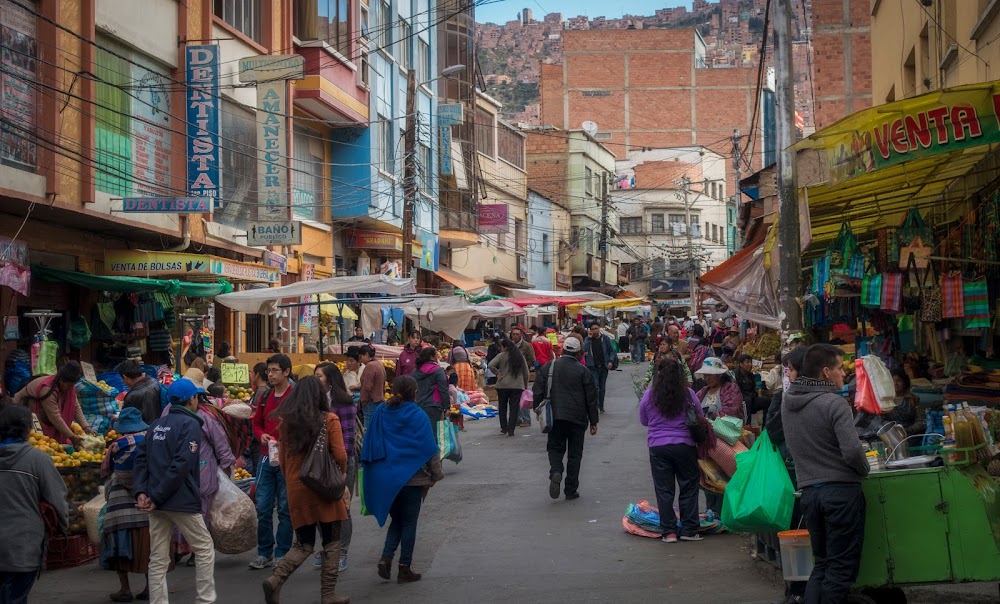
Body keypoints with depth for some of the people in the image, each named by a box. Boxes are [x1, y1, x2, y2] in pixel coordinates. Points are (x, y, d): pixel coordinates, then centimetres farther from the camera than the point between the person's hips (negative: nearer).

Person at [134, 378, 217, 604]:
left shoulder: (157, 424, 14)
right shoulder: (190, 424, -9)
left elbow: (142, 458, 8)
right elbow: (181, 465, -18)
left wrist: (141, 491, -3)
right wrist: (157, 497, -16)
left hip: (157, 502, 7)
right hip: (181, 501, -7)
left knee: (158, 559, 8)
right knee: (204, 549, 8)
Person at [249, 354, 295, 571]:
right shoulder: (266, 397, 11)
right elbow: (256, 422, 19)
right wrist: (261, 435, -1)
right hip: (266, 458, 5)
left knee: (285, 509, 4)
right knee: (263, 508, 6)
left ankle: (282, 555, 13)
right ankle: (264, 553, 17)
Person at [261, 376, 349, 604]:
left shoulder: (286, 421, 4)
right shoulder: (329, 420, -8)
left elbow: (283, 458, 10)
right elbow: (340, 456, -10)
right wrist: (342, 474, 9)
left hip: (297, 490, 4)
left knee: (303, 544, 13)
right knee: (332, 542, 10)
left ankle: (275, 580, -8)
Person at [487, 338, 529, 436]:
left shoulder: (502, 356, -4)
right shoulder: (521, 357, 9)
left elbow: (491, 365, -17)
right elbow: (526, 372, 12)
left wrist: (498, 373, -4)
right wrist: (525, 385, 21)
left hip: (503, 385, -2)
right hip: (518, 386, 2)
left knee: (502, 407, 14)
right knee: (514, 408, 3)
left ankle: (504, 428, 19)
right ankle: (511, 430, -2)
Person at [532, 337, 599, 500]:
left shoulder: (548, 367, 2)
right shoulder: (583, 371, -4)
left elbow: (537, 392, 3)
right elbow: (591, 398, -1)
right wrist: (593, 422, 7)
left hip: (555, 417, 1)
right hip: (577, 419, -1)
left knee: (555, 448, 12)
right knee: (574, 453, 7)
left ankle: (555, 472, -18)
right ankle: (571, 490, 8)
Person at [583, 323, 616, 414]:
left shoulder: (606, 339, 4)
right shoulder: (588, 339, 2)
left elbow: (612, 351, 7)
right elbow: (584, 350, -14)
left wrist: (611, 361, -8)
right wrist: (589, 338, -15)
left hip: (603, 366, 2)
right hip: (593, 367, -2)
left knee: (602, 388, 11)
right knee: (595, 386, -15)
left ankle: (601, 406, 23)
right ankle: (596, 405, -14)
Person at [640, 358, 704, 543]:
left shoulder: (649, 395, -4)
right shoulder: (688, 394, -6)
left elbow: (643, 421, 9)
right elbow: (700, 418, 7)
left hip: (658, 446, 0)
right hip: (685, 445, 0)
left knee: (664, 490, 6)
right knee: (689, 488, 10)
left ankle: (669, 531, 6)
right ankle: (689, 530, 11)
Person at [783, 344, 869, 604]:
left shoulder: (787, 401, 7)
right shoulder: (834, 403, -15)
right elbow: (852, 450, -21)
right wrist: (865, 470, -2)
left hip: (808, 490, 7)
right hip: (841, 489, -6)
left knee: (822, 563, 17)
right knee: (842, 566, 1)